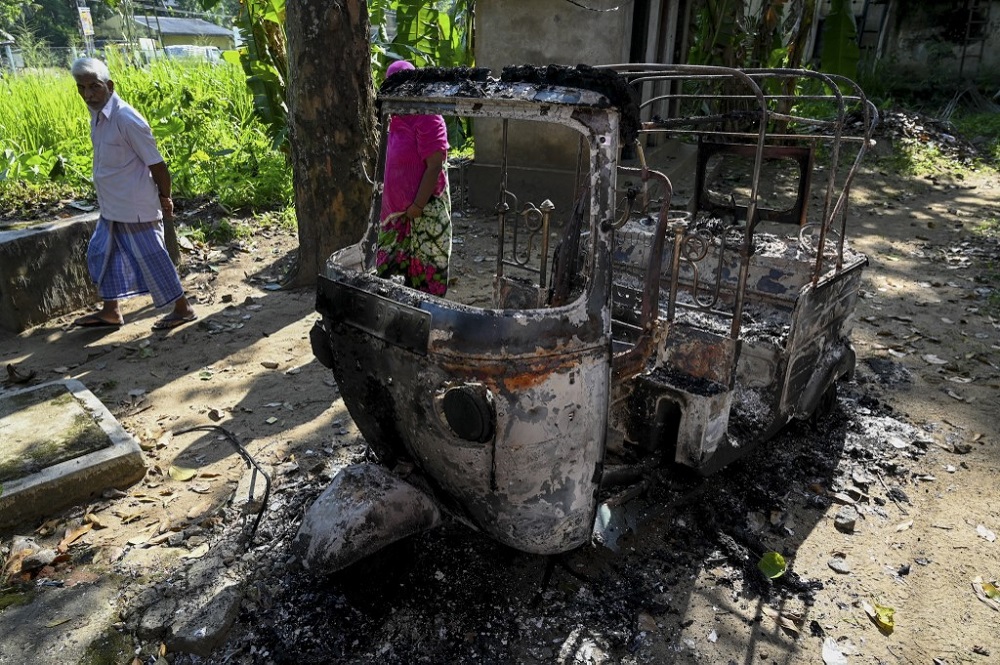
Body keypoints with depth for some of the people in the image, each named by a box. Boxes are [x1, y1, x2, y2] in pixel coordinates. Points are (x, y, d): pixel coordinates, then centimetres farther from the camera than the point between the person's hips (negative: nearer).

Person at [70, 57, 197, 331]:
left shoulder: (126, 119, -22)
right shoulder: (97, 115, 6)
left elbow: (156, 163, -18)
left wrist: (165, 199, -10)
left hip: (135, 208, -9)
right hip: (112, 208, 9)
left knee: (151, 259, 1)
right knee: (102, 254, 17)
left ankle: (183, 309, 15)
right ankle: (110, 311, 30)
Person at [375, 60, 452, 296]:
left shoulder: (427, 118, -14)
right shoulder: (397, 119, 13)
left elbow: (434, 167, -20)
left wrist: (417, 206, -21)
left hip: (424, 211, -9)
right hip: (399, 209, 9)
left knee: (424, 269, 1)